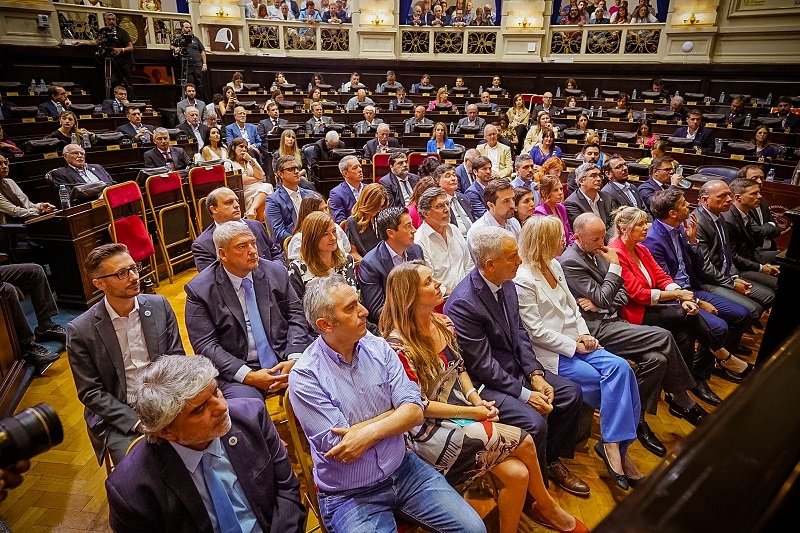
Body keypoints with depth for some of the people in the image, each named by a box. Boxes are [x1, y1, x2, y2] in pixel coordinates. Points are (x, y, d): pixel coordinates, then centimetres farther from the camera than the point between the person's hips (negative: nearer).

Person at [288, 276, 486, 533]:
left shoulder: (378, 347, -3)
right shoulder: (305, 375, -16)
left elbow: (415, 411, -8)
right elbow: (338, 446, -20)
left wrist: (369, 433, -23)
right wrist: (396, 411, -11)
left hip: (404, 470, 4)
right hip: (349, 495, -4)